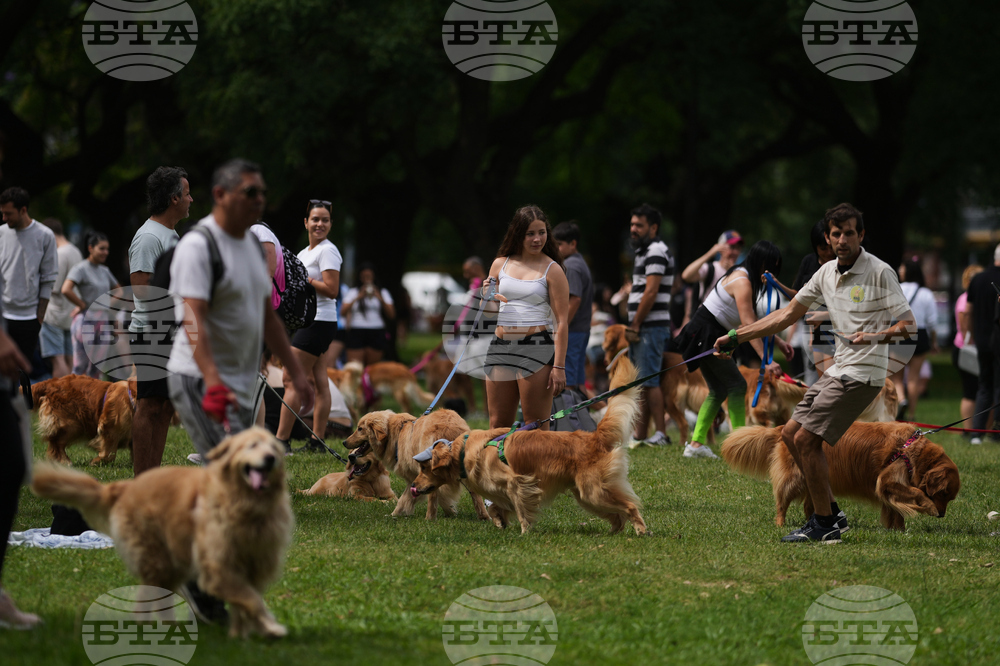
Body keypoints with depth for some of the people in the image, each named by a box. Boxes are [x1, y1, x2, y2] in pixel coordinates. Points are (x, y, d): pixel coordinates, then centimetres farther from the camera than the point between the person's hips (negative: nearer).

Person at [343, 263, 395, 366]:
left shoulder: (383, 292, 16)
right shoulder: (353, 292, 12)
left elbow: (391, 315, 5)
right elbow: (343, 312, -2)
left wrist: (381, 299, -10)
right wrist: (358, 298, -13)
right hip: (357, 331, -2)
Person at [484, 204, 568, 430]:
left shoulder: (552, 270, -1)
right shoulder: (500, 264, 12)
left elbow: (561, 322, -5)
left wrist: (559, 366, -12)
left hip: (537, 349, -5)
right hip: (500, 347, 5)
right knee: (497, 425, 6)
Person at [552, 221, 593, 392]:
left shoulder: (570, 267, -13)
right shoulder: (581, 263, 17)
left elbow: (575, 299, -21)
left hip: (570, 331, -10)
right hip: (583, 329, 10)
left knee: (566, 382, -8)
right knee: (577, 379, 13)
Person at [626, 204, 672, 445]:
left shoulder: (656, 251, -12)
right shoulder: (644, 251, 20)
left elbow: (651, 292, -18)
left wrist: (635, 324, -14)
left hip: (651, 326, -10)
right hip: (640, 328, 10)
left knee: (648, 380, -12)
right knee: (640, 382, 10)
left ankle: (660, 434, -12)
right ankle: (640, 435, 12)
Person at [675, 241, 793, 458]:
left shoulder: (745, 278, 11)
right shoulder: (742, 283, -20)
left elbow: (755, 319, 17)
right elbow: (749, 326, -28)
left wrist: (778, 341, 7)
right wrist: (766, 361, -33)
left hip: (710, 335, 10)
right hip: (706, 335, -10)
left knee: (718, 390, 12)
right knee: (737, 385, -9)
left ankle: (696, 443, 10)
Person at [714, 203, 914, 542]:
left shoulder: (879, 272, -12)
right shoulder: (827, 272, 10)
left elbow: (908, 325, -12)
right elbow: (788, 314, 17)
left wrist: (877, 336, -30)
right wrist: (736, 336, 15)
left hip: (862, 373, -9)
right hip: (838, 370, 9)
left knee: (806, 439, -12)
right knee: (790, 433, 10)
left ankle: (823, 523, -2)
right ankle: (832, 513, 14)